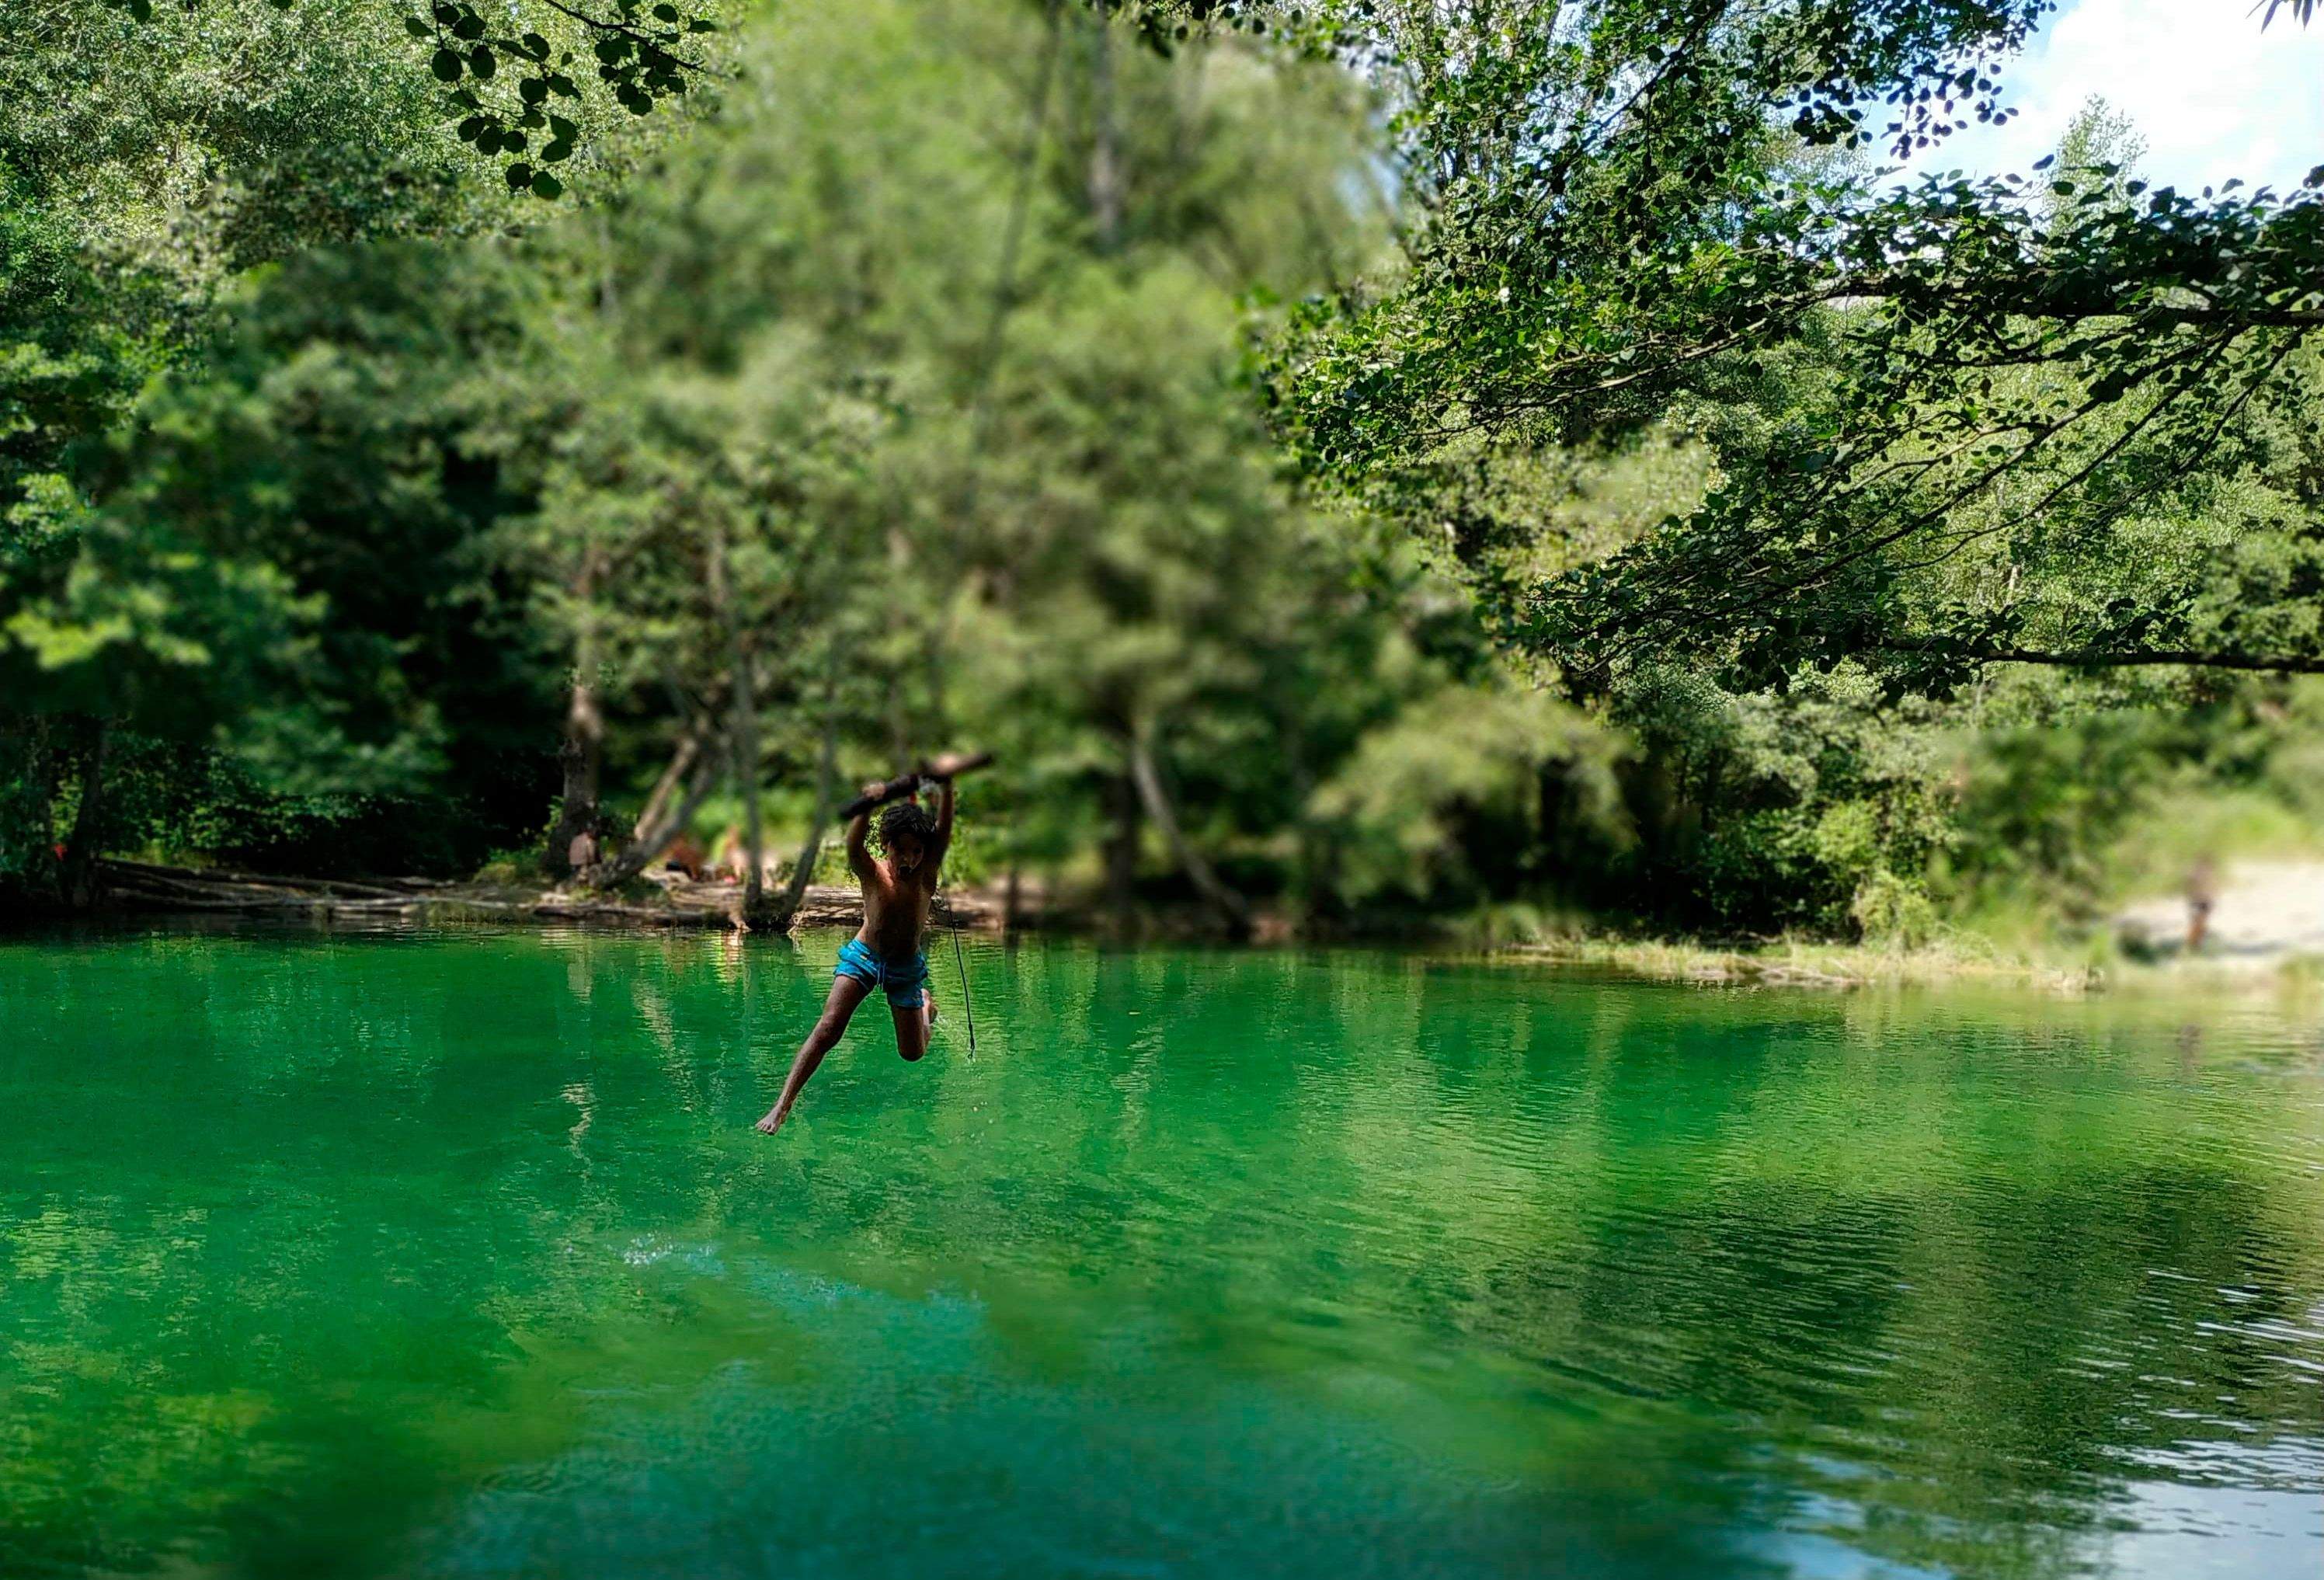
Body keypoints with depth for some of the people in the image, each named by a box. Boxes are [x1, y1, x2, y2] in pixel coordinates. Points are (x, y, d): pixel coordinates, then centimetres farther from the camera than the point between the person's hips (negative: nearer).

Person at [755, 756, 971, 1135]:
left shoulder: (927, 871, -17)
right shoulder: (872, 872, -20)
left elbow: (944, 829, -35)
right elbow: (854, 845, -43)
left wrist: (945, 784, -55)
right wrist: (866, 806, -65)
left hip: (907, 968, 2)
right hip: (864, 956, -2)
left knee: (912, 1053, 13)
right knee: (828, 1029, -19)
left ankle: (926, 1005, 46)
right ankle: (783, 1104, -17)